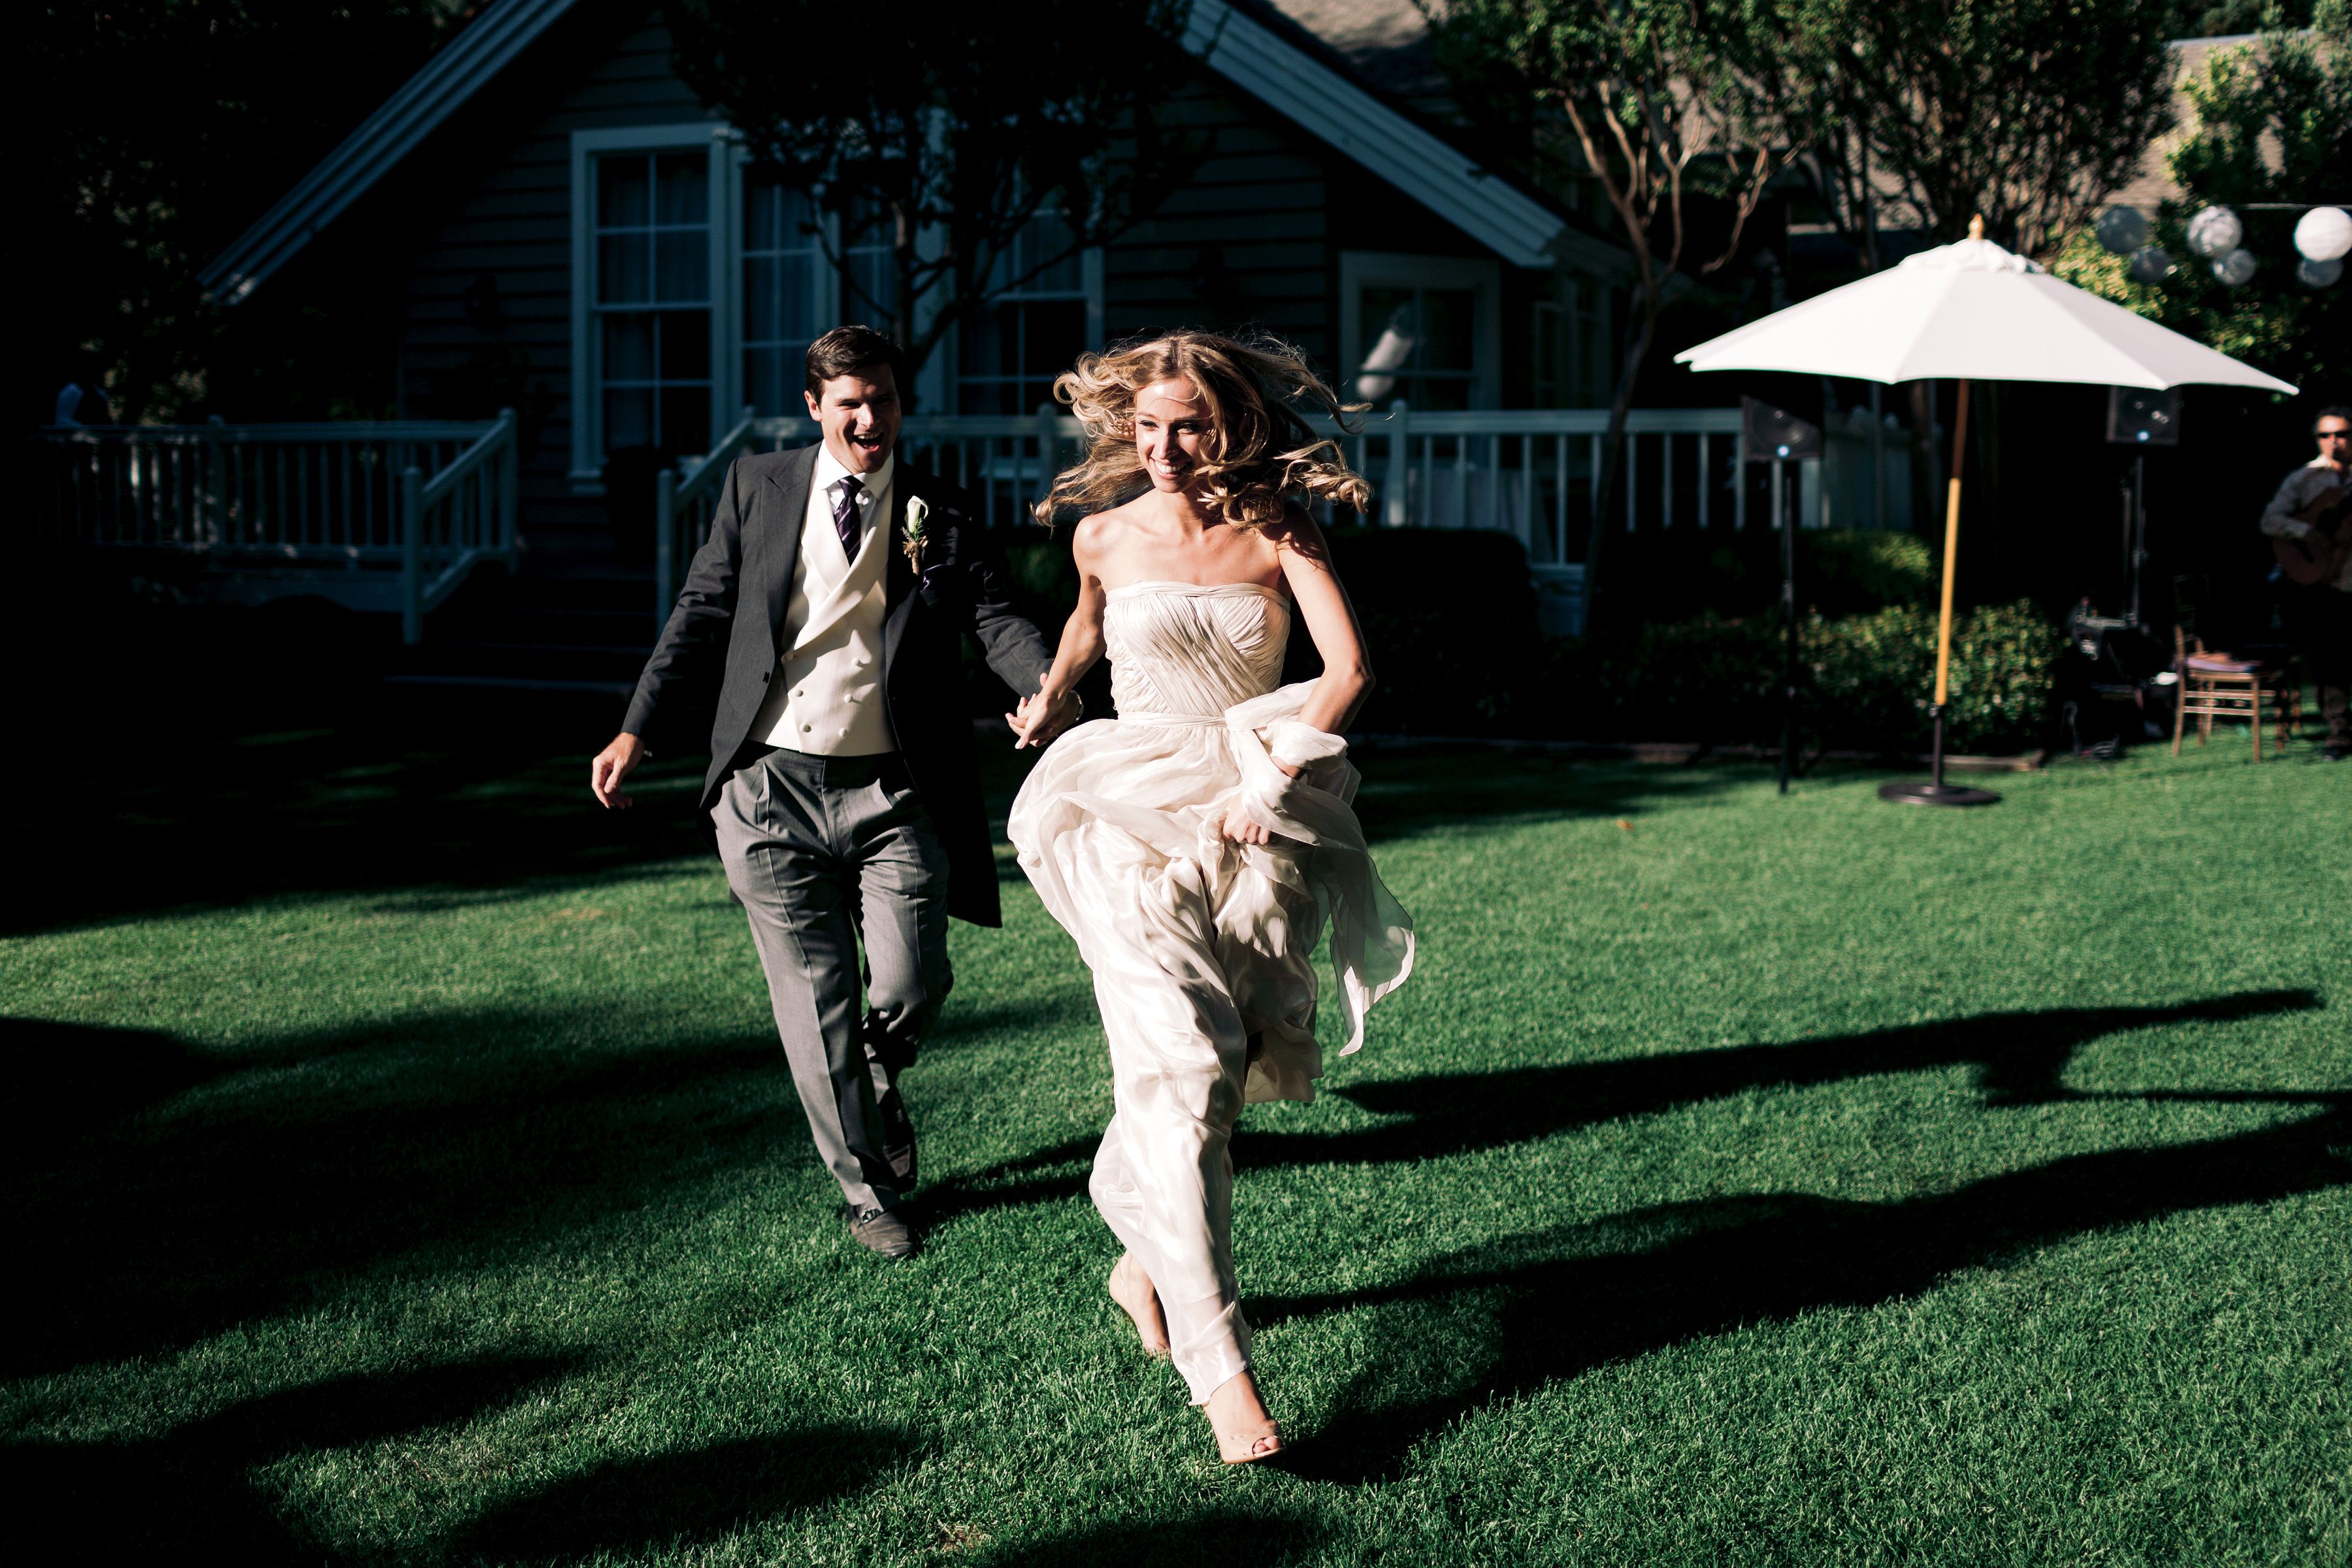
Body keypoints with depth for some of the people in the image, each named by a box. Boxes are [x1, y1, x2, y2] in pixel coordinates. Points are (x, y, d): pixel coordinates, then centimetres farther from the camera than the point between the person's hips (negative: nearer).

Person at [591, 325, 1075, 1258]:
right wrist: (637, 732, 3)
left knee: (911, 985, -3)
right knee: (814, 999, 4)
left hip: (891, 792, 0)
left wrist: (1047, 684, -27)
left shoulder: (942, 515, 5)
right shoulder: (758, 489, 7)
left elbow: (996, 618, -5)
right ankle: (865, 1188, 20)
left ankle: (876, 1088, 34)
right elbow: (703, 614, 10)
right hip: (770, 786, 0)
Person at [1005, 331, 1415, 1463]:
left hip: (1251, 824, 1)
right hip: (1135, 821, -1)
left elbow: (1348, 668, -12)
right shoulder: (1105, 535, 4)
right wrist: (1049, 694, 23)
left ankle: (1143, 1257, 34)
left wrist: (1267, 783, -16)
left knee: (1221, 1064, 4)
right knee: (1180, 1072, -15)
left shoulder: (1278, 532, -1)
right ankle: (1220, 1372, -20)